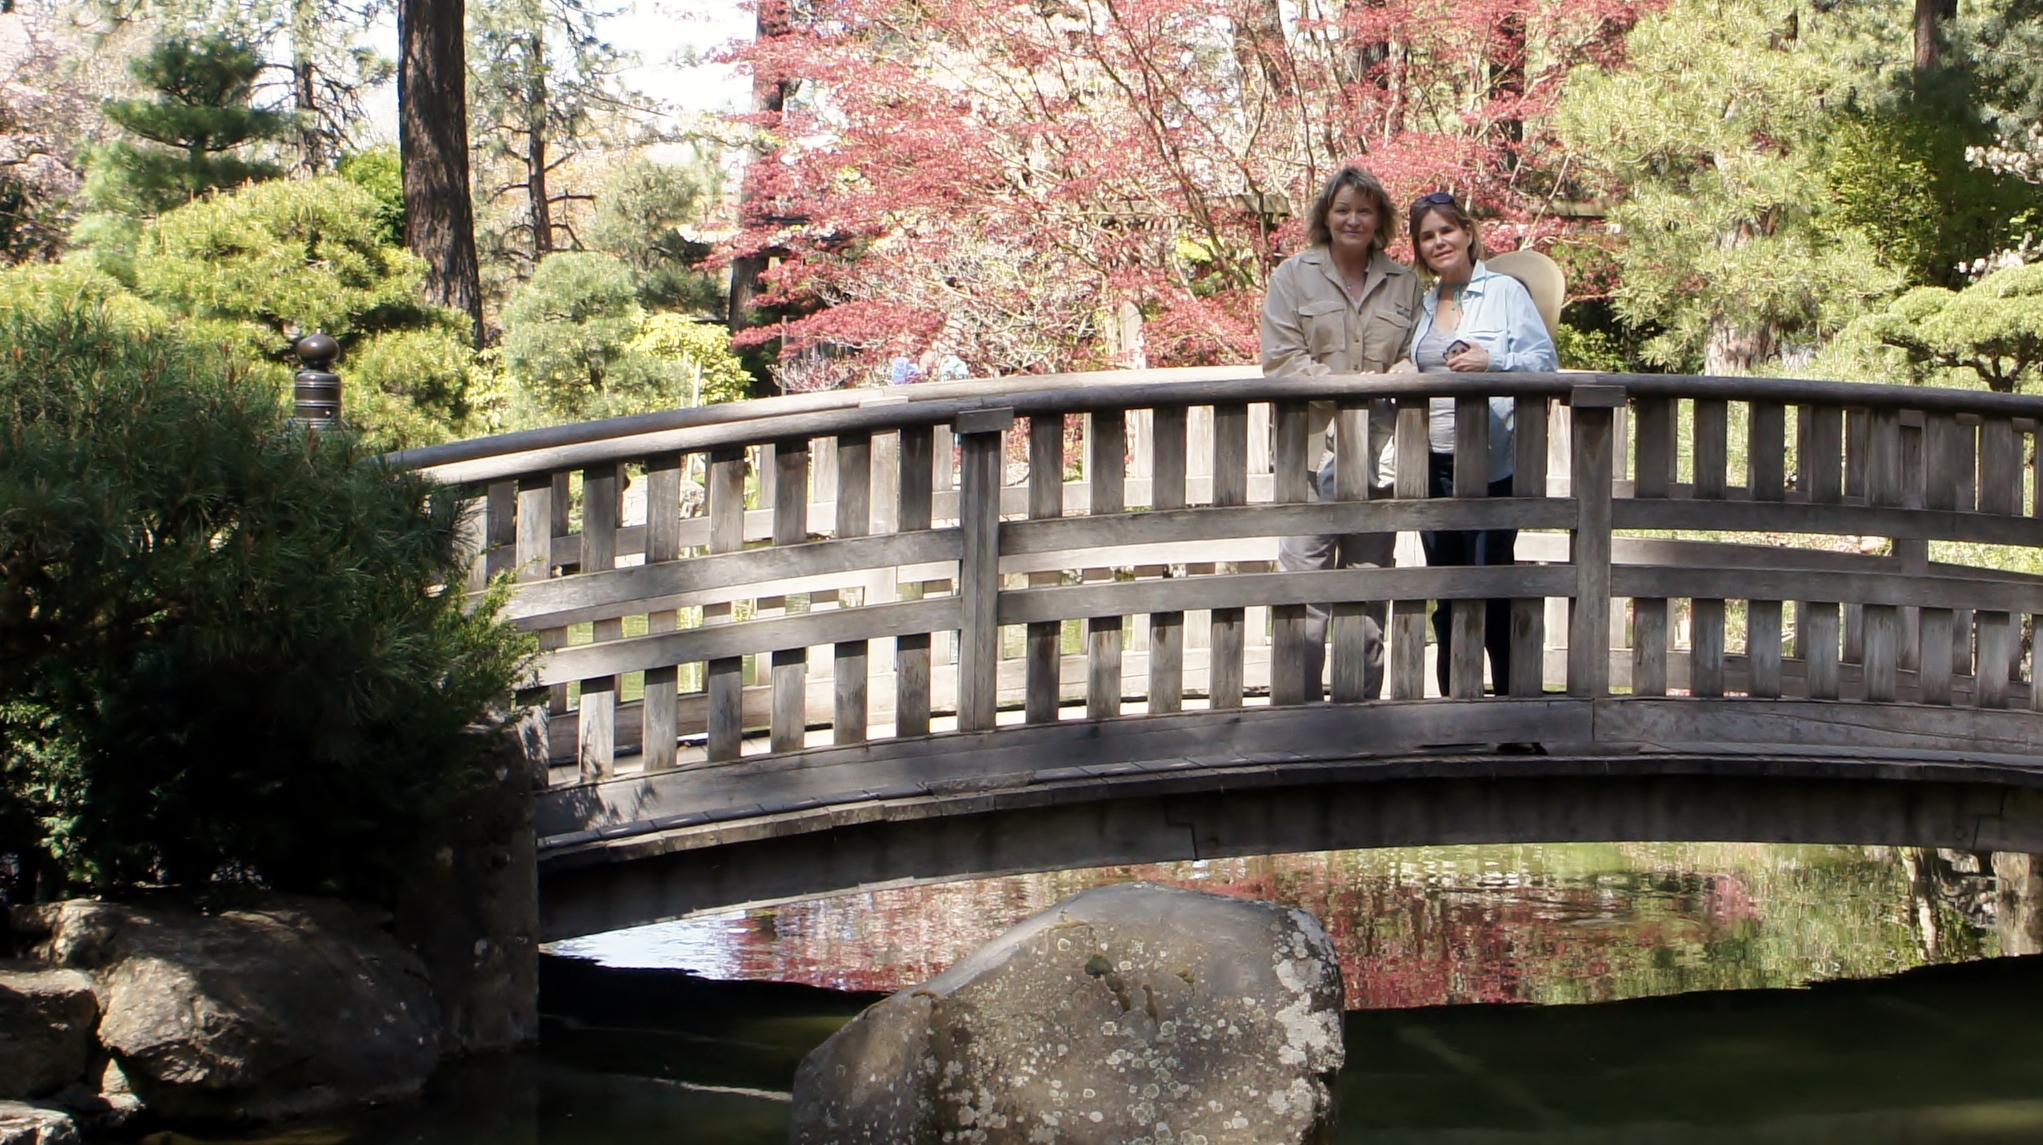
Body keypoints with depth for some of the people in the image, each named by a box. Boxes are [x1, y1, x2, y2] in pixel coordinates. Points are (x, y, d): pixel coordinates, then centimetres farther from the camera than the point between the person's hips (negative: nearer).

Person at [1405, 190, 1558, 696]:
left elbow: (1546, 360, -5)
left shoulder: (1504, 292, 1)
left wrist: (1491, 361, -18)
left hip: (1489, 463, -6)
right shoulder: (1423, 304, 18)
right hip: (1434, 465, 6)